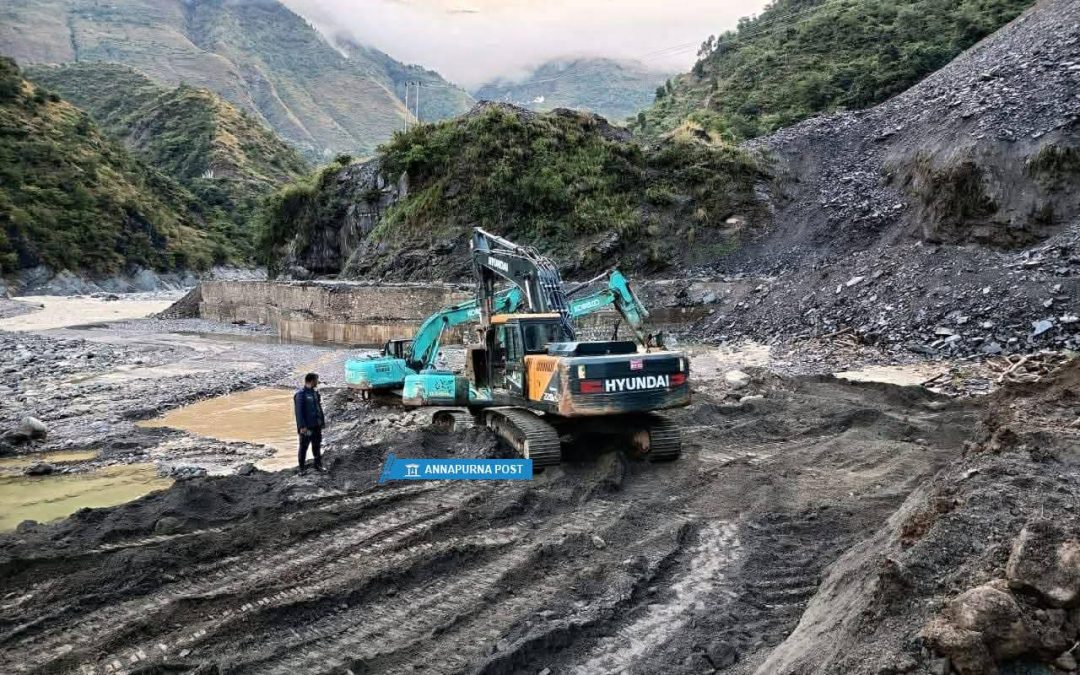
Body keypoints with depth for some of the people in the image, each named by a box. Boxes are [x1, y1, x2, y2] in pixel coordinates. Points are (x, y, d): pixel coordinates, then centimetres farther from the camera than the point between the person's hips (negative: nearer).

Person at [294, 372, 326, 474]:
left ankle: (318, 465, 26)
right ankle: (302, 468, 14)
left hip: (317, 425, 7)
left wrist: (322, 421, 11)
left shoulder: (315, 392, 8)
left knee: (317, 446, 15)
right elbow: (299, 411, -17)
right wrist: (302, 426, -20)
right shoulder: (300, 394, -15)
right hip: (306, 426, -7)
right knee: (304, 446, 5)